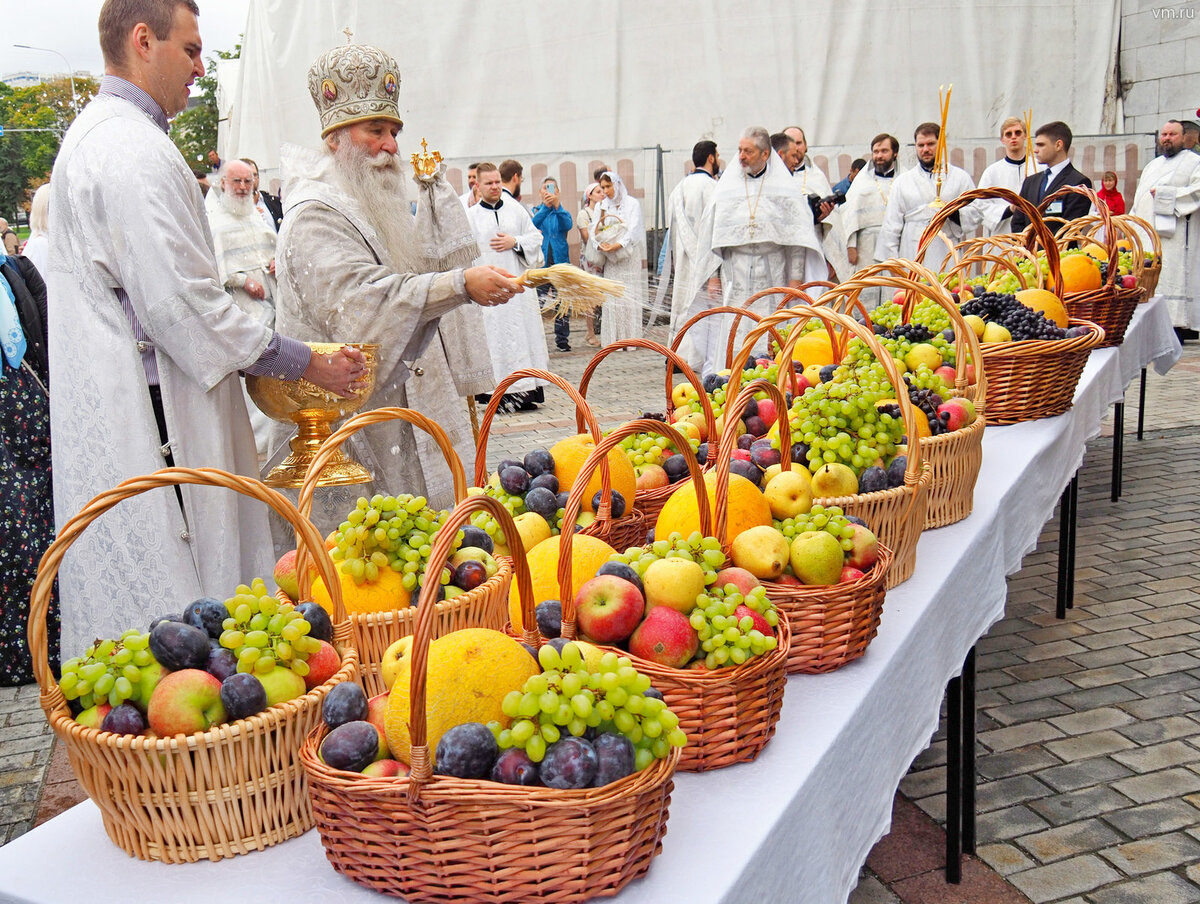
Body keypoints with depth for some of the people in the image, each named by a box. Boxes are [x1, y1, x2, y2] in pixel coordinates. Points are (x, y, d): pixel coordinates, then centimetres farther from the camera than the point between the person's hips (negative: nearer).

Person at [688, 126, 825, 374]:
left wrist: (795, 279, -5)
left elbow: (797, 236, 2)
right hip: (734, 272, 1)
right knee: (730, 335, -5)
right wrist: (713, 275, 2)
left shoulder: (785, 187, 4)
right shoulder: (727, 186, 9)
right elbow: (711, 236, 9)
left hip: (772, 272, -1)